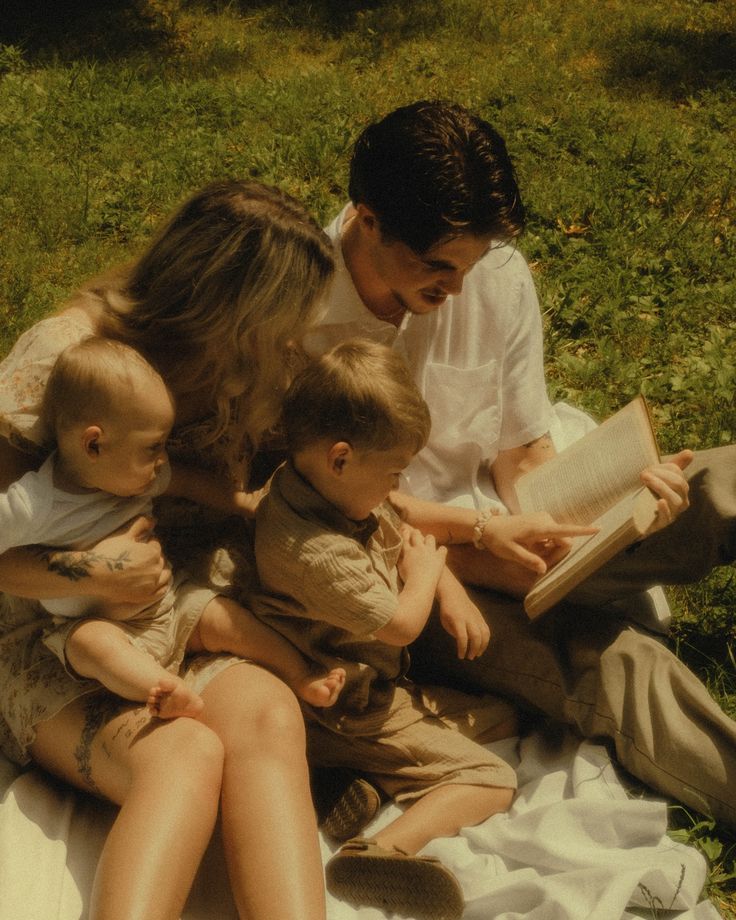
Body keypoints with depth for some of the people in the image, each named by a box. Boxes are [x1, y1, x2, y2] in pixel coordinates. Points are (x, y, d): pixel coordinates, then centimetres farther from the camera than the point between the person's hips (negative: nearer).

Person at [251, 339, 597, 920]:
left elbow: (403, 533, 14)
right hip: (350, 714, -10)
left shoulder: (336, 490, -2)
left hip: (384, 684, 10)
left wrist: (453, 594, 0)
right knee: (490, 780, -14)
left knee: (505, 720, 15)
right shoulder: (313, 550, -33)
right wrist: (425, 573, -5)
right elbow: (401, 624, -24)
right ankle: (384, 851, -29)